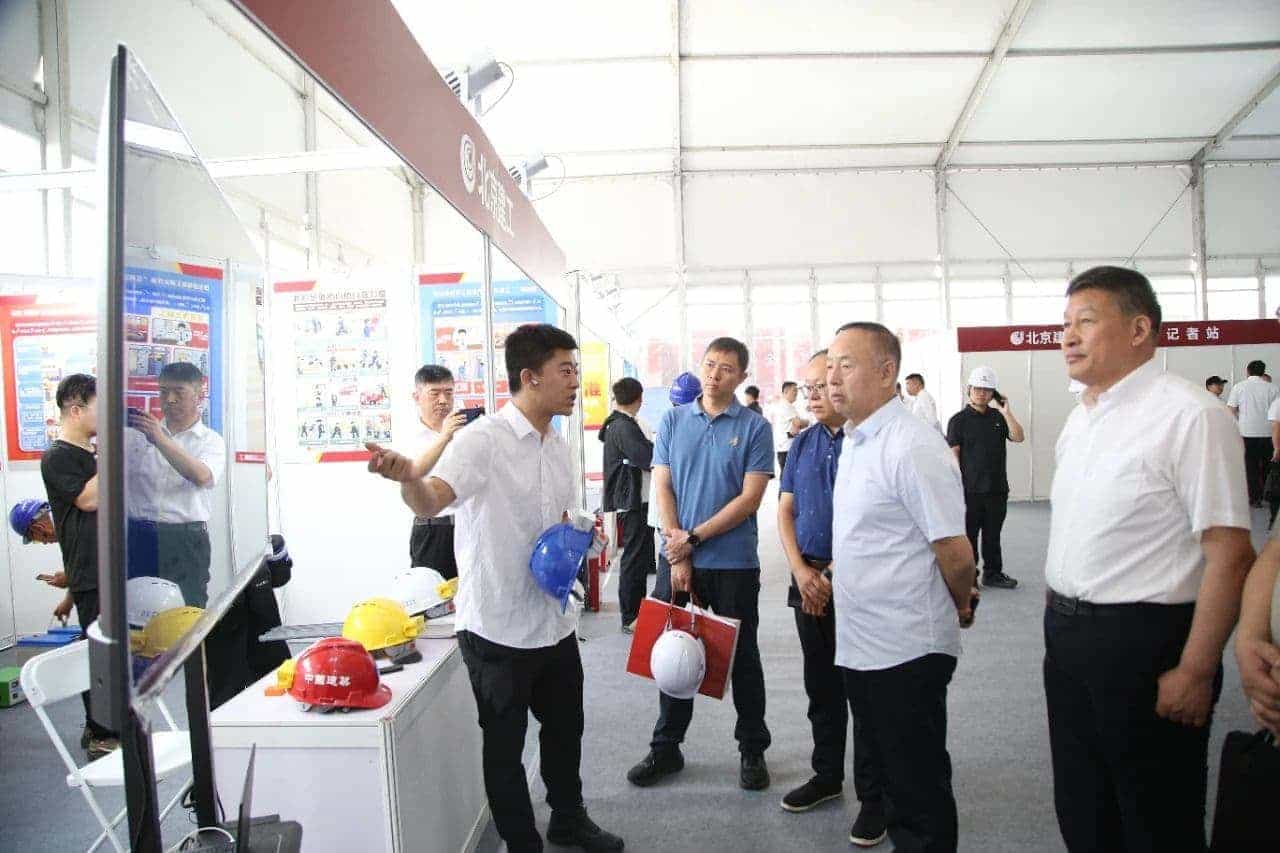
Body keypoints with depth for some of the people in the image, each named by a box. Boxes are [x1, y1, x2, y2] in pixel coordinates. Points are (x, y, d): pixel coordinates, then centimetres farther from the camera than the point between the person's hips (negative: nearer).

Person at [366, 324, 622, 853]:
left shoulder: (558, 447, 7)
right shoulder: (483, 440, -18)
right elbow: (430, 502, -35)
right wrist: (409, 478, -57)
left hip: (555, 622, 8)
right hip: (498, 628, -7)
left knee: (565, 728, 22)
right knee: (504, 744, 10)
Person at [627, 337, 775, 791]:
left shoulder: (754, 427, -4)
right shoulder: (673, 421, 5)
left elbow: (750, 498, -10)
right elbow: (662, 487, 1)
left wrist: (692, 539, -14)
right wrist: (677, 554, -7)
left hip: (734, 562, -2)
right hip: (680, 557, 3)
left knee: (742, 656, 10)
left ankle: (752, 750, 26)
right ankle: (666, 748, 26)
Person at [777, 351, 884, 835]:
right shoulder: (802, 444, 9)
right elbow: (785, 511, 8)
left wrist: (833, 575, -14)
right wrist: (802, 572, -5)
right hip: (809, 581, 6)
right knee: (821, 686, 16)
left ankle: (873, 797, 18)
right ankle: (826, 776, 33)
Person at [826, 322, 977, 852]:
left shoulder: (913, 447, -20)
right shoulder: (854, 441, 9)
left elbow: (956, 554, -17)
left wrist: (960, 609, -1)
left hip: (905, 650, -8)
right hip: (858, 644, 9)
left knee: (919, 789, 6)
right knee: (888, 773, 22)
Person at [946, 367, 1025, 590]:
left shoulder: (998, 417, 9)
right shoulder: (959, 420, -3)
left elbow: (1018, 437, -5)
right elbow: (954, 456, -6)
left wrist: (1006, 411, -10)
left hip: (997, 489, 4)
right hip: (970, 490, -4)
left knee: (992, 535, 14)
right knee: (968, 535, 5)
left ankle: (993, 573, 26)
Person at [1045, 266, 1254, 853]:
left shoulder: (1190, 416, -16)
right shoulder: (1080, 418, 10)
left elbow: (1229, 554, -19)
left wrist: (1195, 673, -19)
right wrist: (1059, 616, 14)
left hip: (1142, 643, -7)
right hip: (1066, 636, 7)